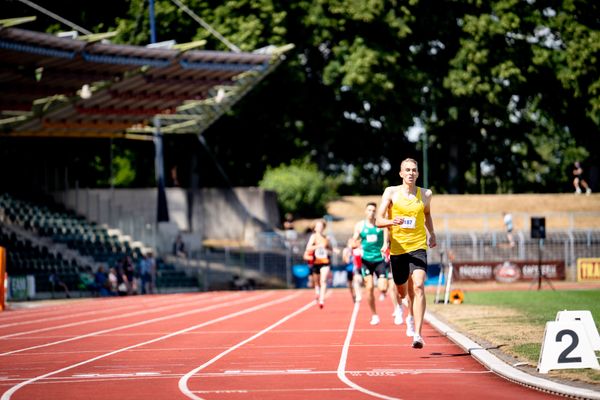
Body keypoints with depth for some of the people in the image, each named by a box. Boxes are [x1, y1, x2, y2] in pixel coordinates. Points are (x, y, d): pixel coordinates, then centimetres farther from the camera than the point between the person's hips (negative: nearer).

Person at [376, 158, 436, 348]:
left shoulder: (426, 194, 5)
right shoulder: (391, 192, -1)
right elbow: (378, 220, -7)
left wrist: (432, 233, 20)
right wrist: (391, 222, -26)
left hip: (418, 246, 0)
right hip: (398, 247, 1)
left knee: (418, 287, -20)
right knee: (402, 291, 14)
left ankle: (417, 334, -26)